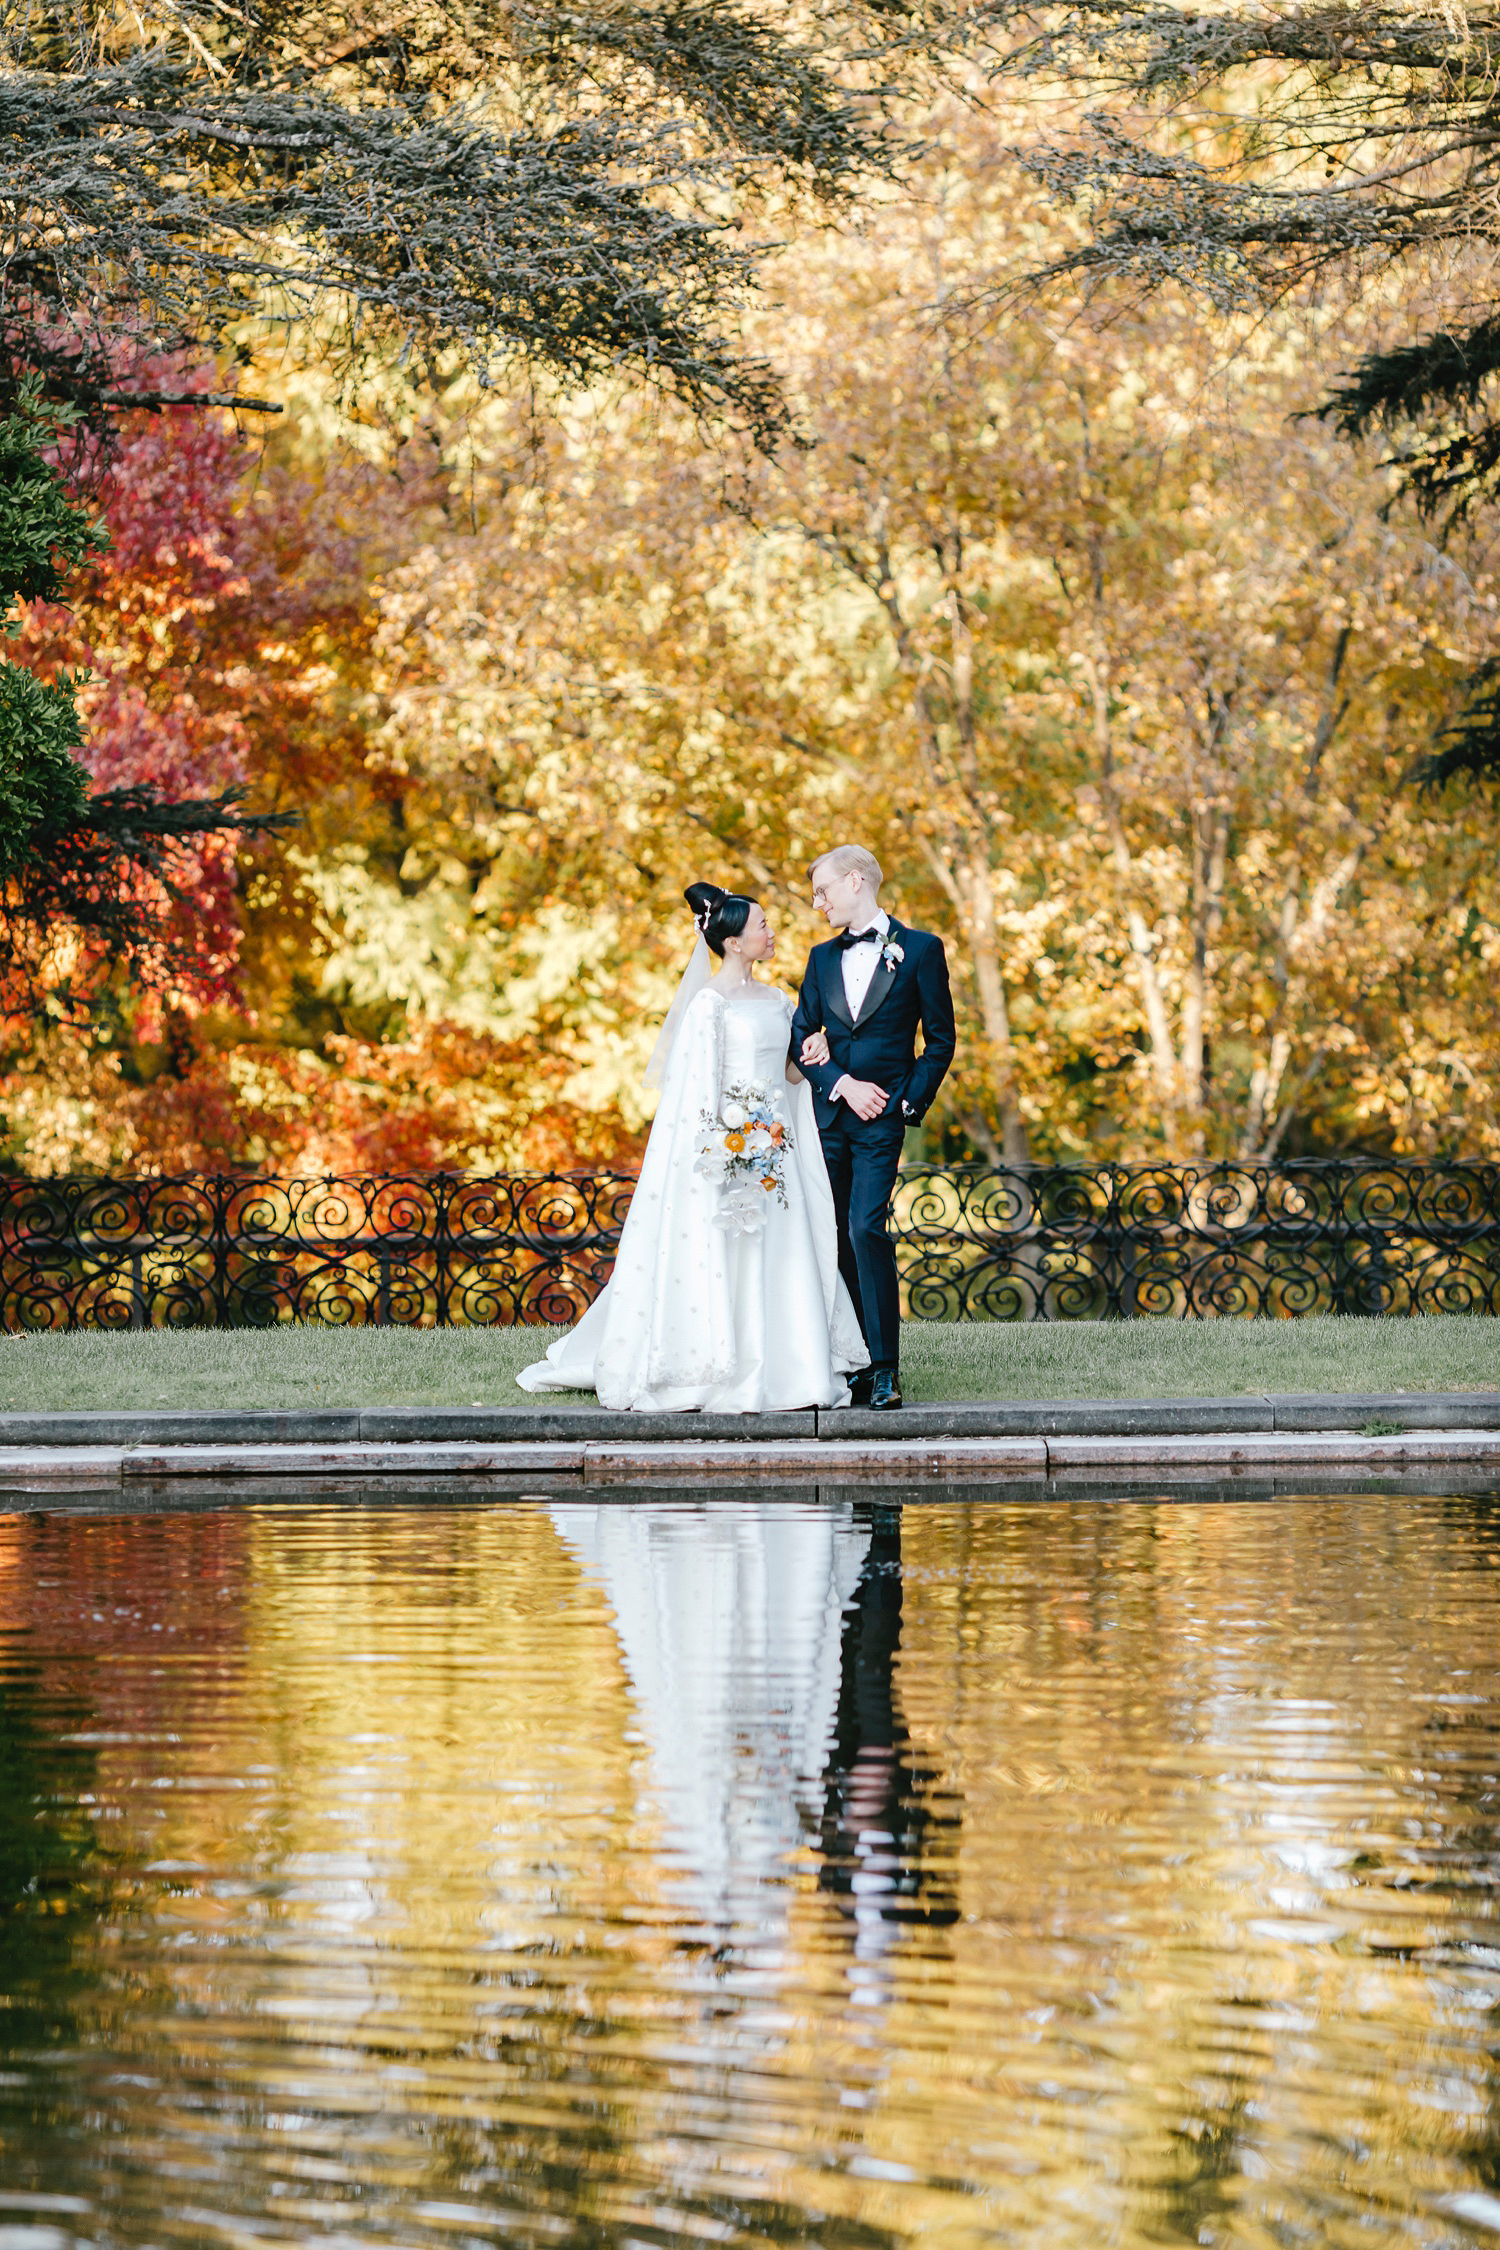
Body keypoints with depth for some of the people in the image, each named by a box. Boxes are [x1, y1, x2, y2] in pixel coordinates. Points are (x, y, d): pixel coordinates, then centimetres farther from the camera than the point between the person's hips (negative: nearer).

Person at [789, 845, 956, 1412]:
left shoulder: (920, 949, 2)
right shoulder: (823, 958, 15)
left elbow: (940, 1039, 3)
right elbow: (801, 1037, 8)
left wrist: (910, 1102, -7)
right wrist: (844, 1085, -8)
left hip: (883, 1117, -5)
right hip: (828, 1113, 5)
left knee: (865, 1228, -17)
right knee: (833, 1238, 3)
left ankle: (885, 1370, -16)